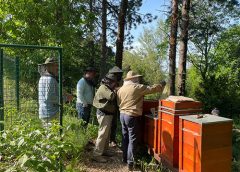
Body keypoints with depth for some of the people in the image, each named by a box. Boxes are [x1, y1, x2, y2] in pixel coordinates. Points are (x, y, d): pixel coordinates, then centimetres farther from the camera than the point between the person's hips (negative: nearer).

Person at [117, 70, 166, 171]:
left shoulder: (120, 89, 8)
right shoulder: (137, 87, -12)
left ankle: (125, 159, 28)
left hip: (122, 115, 7)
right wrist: (162, 85, 9)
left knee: (125, 138, 17)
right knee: (132, 140, 0)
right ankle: (130, 163, 2)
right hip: (132, 116, -7)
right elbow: (151, 89, -6)